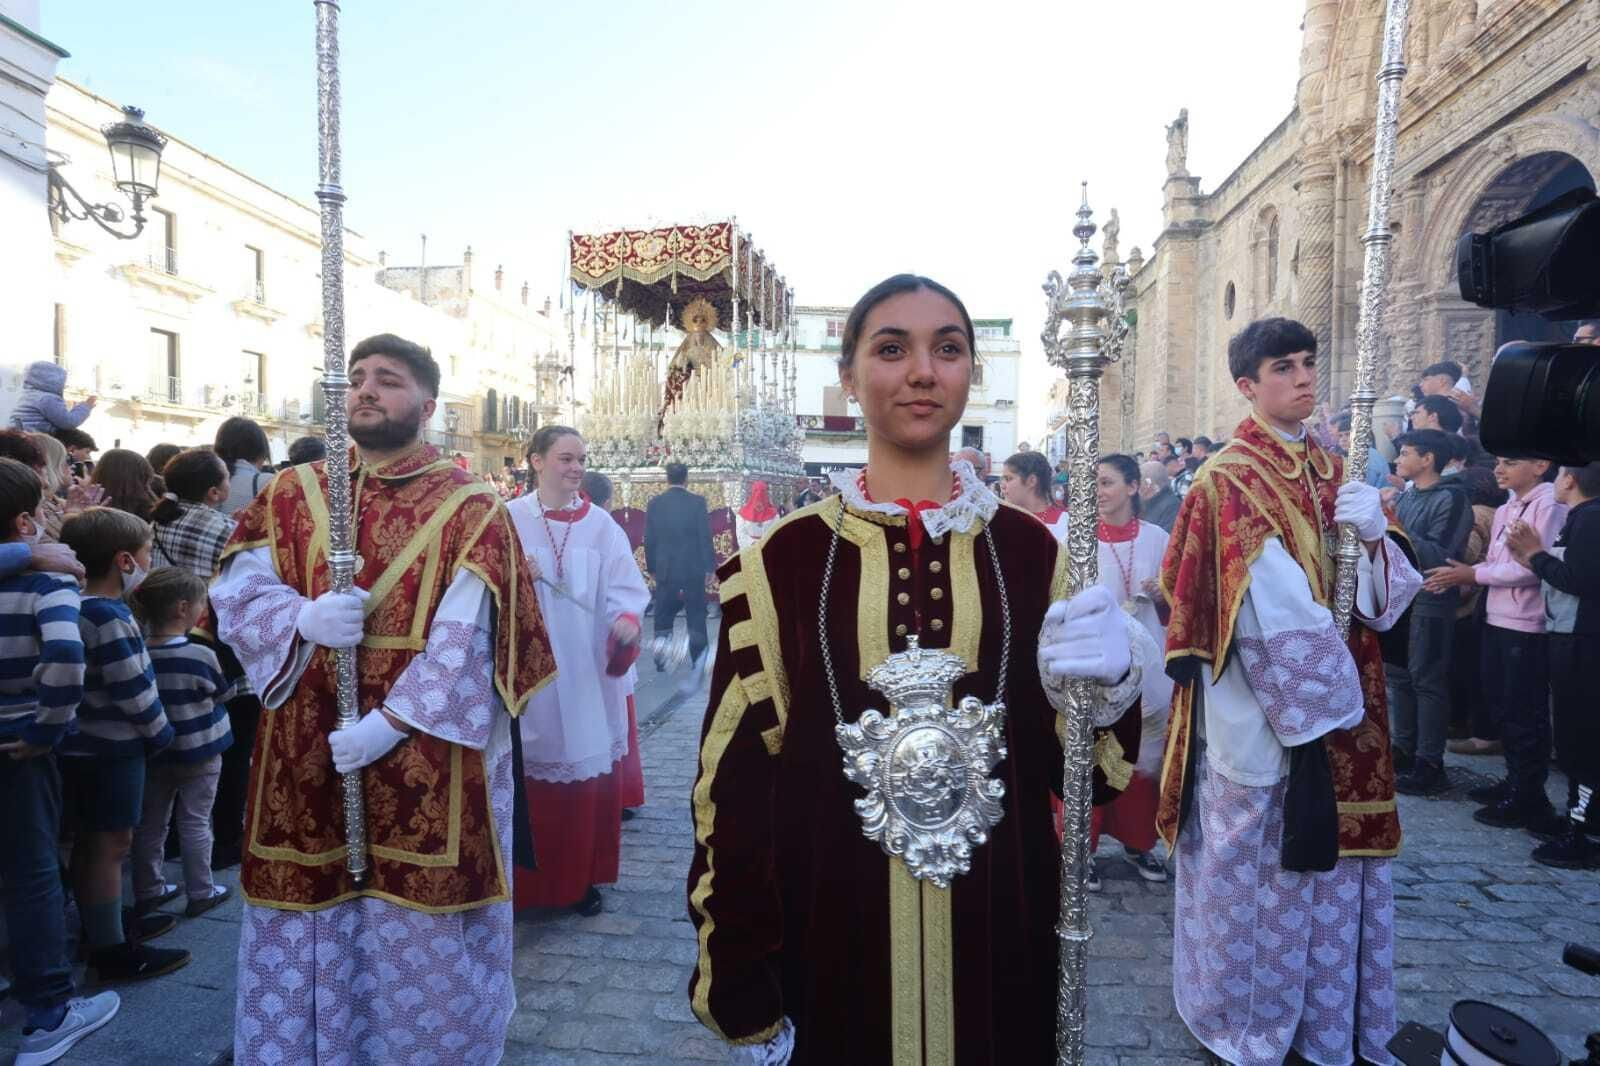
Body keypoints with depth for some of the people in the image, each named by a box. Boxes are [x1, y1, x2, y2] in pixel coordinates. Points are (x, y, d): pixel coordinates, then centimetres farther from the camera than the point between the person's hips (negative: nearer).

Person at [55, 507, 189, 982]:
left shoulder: (81, 605, 6)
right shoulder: (108, 615, -23)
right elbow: (132, 690, -20)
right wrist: (160, 732, -8)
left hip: (87, 744, 10)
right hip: (111, 747, -10)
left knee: (92, 842, 19)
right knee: (111, 844, 0)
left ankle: (101, 928, 34)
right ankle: (113, 951, 10)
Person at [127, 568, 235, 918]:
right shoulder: (201, 656, -21)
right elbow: (222, 695, -4)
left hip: (153, 752, 5)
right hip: (199, 753, -4)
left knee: (151, 823, 15)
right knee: (195, 824, 6)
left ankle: (147, 890, 27)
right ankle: (201, 893, 15)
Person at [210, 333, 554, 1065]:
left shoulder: (470, 507, -6)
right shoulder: (290, 495, 8)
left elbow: (465, 638, -14)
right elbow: (236, 590, 1)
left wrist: (389, 722, -21)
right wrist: (302, 619, -20)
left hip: (425, 758, -3)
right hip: (304, 753, 4)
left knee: (421, 946, 10)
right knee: (306, 937, 18)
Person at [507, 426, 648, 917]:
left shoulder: (601, 524, 3)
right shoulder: (510, 519, 1)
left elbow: (625, 587, -5)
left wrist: (628, 619, -25)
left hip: (588, 672, 1)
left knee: (587, 771, 7)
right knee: (528, 774, 5)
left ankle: (582, 877, 24)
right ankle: (523, 880, 23)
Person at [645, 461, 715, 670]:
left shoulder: (654, 504, 0)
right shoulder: (697, 502, -7)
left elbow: (649, 540, 3)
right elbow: (705, 537, -7)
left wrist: (651, 568, 12)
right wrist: (709, 566, -1)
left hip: (665, 569, 2)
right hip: (693, 569, -2)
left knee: (663, 616, 11)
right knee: (696, 614, 7)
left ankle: (661, 659, 12)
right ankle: (699, 658, 10)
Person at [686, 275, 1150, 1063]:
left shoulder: (1028, 550, 0)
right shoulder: (784, 557, -7)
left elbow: (1070, 767, 4)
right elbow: (736, 775, -5)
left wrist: (1103, 687, -17)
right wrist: (740, 987, -5)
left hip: (997, 929, 2)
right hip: (830, 931, -1)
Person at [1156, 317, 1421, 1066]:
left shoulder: (1336, 471, 10)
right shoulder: (1228, 479, -11)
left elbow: (1385, 595, 7)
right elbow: (1267, 609, -16)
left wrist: (1375, 536, -12)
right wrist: (1310, 701, -17)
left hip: (1339, 700, 7)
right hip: (1263, 711, -6)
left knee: (1330, 858, 15)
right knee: (1261, 865, 5)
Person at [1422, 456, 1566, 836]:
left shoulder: (1550, 505, -13)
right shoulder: (1505, 510, 13)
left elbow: (1534, 567, -21)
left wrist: (1472, 574, -15)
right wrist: (1463, 575, -4)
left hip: (1528, 625, -8)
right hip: (1496, 619, 8)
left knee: (1525, 715, 1)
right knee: (1501, 706, 16)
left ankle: (1528, 800, 12)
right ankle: (1514, 782, 29)